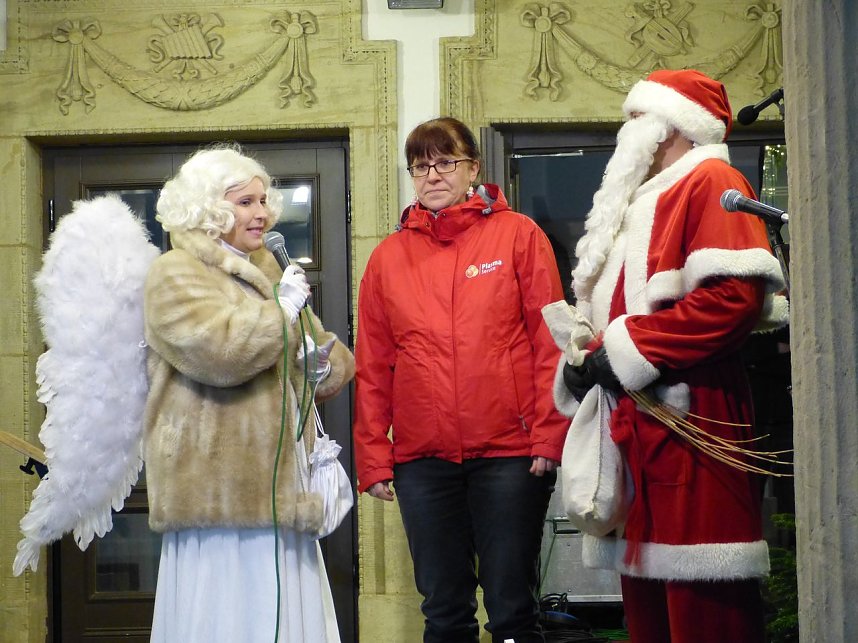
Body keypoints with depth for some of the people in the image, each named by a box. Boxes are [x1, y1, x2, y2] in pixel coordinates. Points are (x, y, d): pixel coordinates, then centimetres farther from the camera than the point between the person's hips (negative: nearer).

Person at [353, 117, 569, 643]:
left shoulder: (518, 234, 2)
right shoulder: (389, 257, 10)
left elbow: (550, 341, -2)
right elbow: (373, 368, 9)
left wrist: (549, 435, -9)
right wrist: (373, 457, 3)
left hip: (511, 453, -3)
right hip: (423, 461, 3)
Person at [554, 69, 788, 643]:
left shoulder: (711, 183, -3)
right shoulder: (642, 204, 25)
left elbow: (735, 296, -19)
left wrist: (621, 354, -16)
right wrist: (588, 365, 3)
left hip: (690, 430, -9)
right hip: (637, 432, 9)